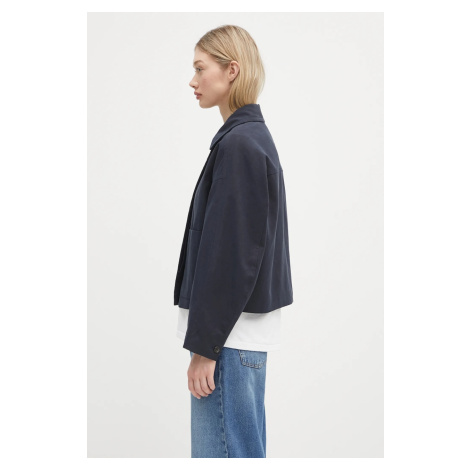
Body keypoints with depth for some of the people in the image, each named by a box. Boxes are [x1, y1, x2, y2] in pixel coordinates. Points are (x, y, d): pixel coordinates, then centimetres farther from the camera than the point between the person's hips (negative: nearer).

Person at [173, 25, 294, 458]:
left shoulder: (238, 143, -15)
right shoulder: (256, 137, 15)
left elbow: (229, 254, -20)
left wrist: (205, 344, -16)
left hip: (230, 335, -10)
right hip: (246, 329, 10)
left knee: (224, 451, -3)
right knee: (245, 448, 17)